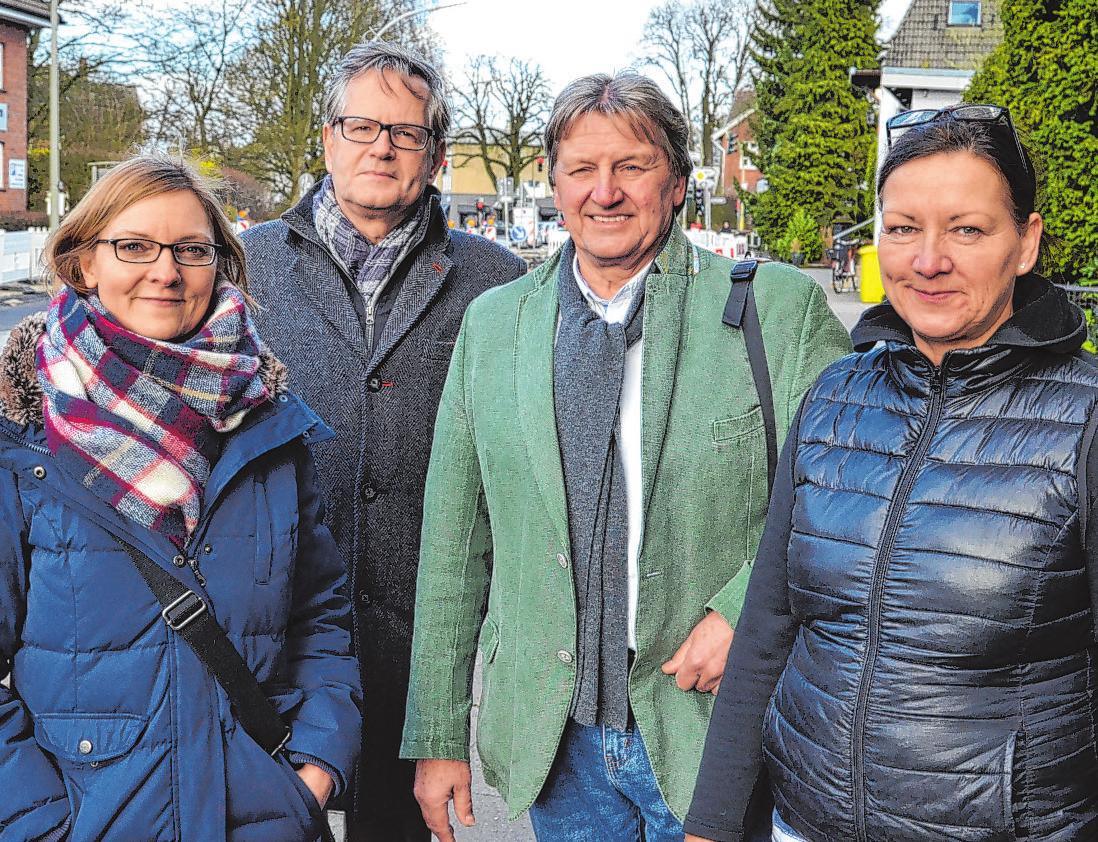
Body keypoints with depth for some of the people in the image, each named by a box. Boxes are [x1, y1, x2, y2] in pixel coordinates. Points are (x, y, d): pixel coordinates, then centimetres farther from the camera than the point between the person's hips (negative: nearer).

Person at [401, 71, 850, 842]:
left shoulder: (781, 308, -7)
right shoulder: (492, 323, 4)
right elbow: (455, 541, 6)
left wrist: (745, 612, -18)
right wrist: (438, 736, 6)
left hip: (712, 729, -2)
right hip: (549, 735, 3)